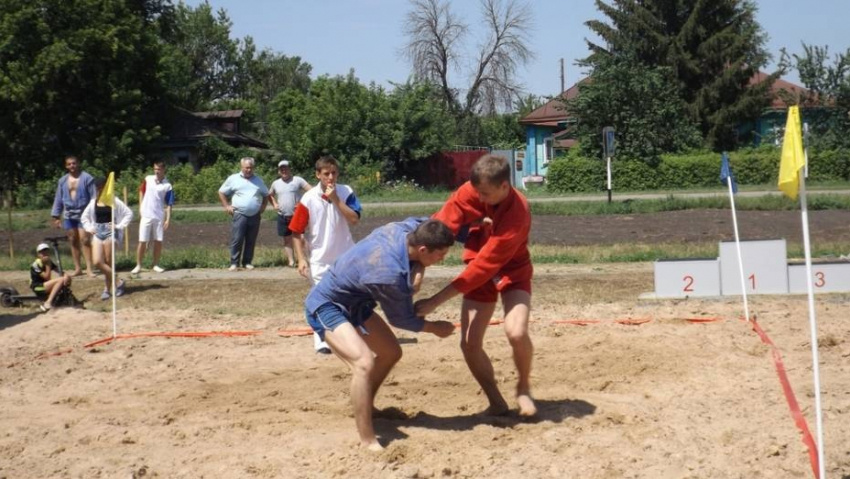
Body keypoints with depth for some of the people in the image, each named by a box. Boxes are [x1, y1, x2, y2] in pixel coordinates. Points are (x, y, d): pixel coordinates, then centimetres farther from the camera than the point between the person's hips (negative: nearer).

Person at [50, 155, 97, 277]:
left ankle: (89, 268, -11)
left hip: (83, 214, -5)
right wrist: (56, 216, 11)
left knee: (84, 239, -12)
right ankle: (77, 268, 15)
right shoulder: (62, 181, 9)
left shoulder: (86, 178, -5)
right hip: (68, 215, 5)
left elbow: (93, 197, -5)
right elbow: (58, 199, 14)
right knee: (73, 241, 8)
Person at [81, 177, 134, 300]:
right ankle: (118, 282, 3)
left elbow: (129, 213, -5)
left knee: (109, 262, -2)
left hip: (110, 232, -5)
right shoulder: (93, 202, 9)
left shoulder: (114, 201, -4)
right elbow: (84, 217, 21)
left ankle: (107, 289, 12)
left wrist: (119, 226, -9)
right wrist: (89, 228, 8)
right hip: (97, 233, 5)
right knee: (97, 262, -9)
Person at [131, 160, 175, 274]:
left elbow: (169, 204, -4)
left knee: (158, 241, 5)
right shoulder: (148, 179, 1)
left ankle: (156, 265, 17)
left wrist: (168, 219, -10)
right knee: (142, 241, -2)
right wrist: (140, 207, 6)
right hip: (146, 215, 0)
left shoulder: (167, 186, -4)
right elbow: (141, 191, 15)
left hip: (159, 217, 0)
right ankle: (138, 265, 6)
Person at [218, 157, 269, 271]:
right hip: (239, 215, -3)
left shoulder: (258, 180, 12)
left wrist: (263, 207, 10)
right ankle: (234, 263, -4)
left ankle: (247, 262, 12)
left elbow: (266, 195, 24)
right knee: (237, 240, -8)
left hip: (255, 216, 3)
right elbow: (221, 192, 10)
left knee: (251, 241, 5)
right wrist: (226, 206, 1)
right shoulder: (233, 179, 3)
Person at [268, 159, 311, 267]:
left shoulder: (297, 180, -5)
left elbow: (311, 191, -10)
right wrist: (274, 204, 8)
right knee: (287, 239, 7)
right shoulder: (276, 183, 9)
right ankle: (291, 261, 13)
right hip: (282, 217, 4)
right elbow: (270, 195, 26)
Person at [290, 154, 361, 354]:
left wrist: (336, 199, -22)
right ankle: (321, 341, 11)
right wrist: (301, 259, -11)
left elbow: (355, 219, -18)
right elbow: (296, 232, -5)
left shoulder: (346, 192, -5)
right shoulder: (308, 199, -9)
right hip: (320, 259, -1)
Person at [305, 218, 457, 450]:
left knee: (391, 352, 20)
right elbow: (401, 318, -16)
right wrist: (435, 328, -1)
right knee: (364, 362, -30)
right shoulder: (390, 275, -36)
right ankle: (368, 442, -27)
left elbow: (426, 222, 12)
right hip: (326, 306, -10)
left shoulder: (405, 228, -16)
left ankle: (365, 407, 42)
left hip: (354, 301, 10)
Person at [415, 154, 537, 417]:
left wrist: (436, 301, -35)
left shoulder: (517, 214, -34)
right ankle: (496, 402, 14)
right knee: (469, 344, -6)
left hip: (512, 271, -4)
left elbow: (484, 265, -35)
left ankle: (524, 387, 3)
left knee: (516, 332, -26)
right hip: (480, 274, 4)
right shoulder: (470, 191, -19)